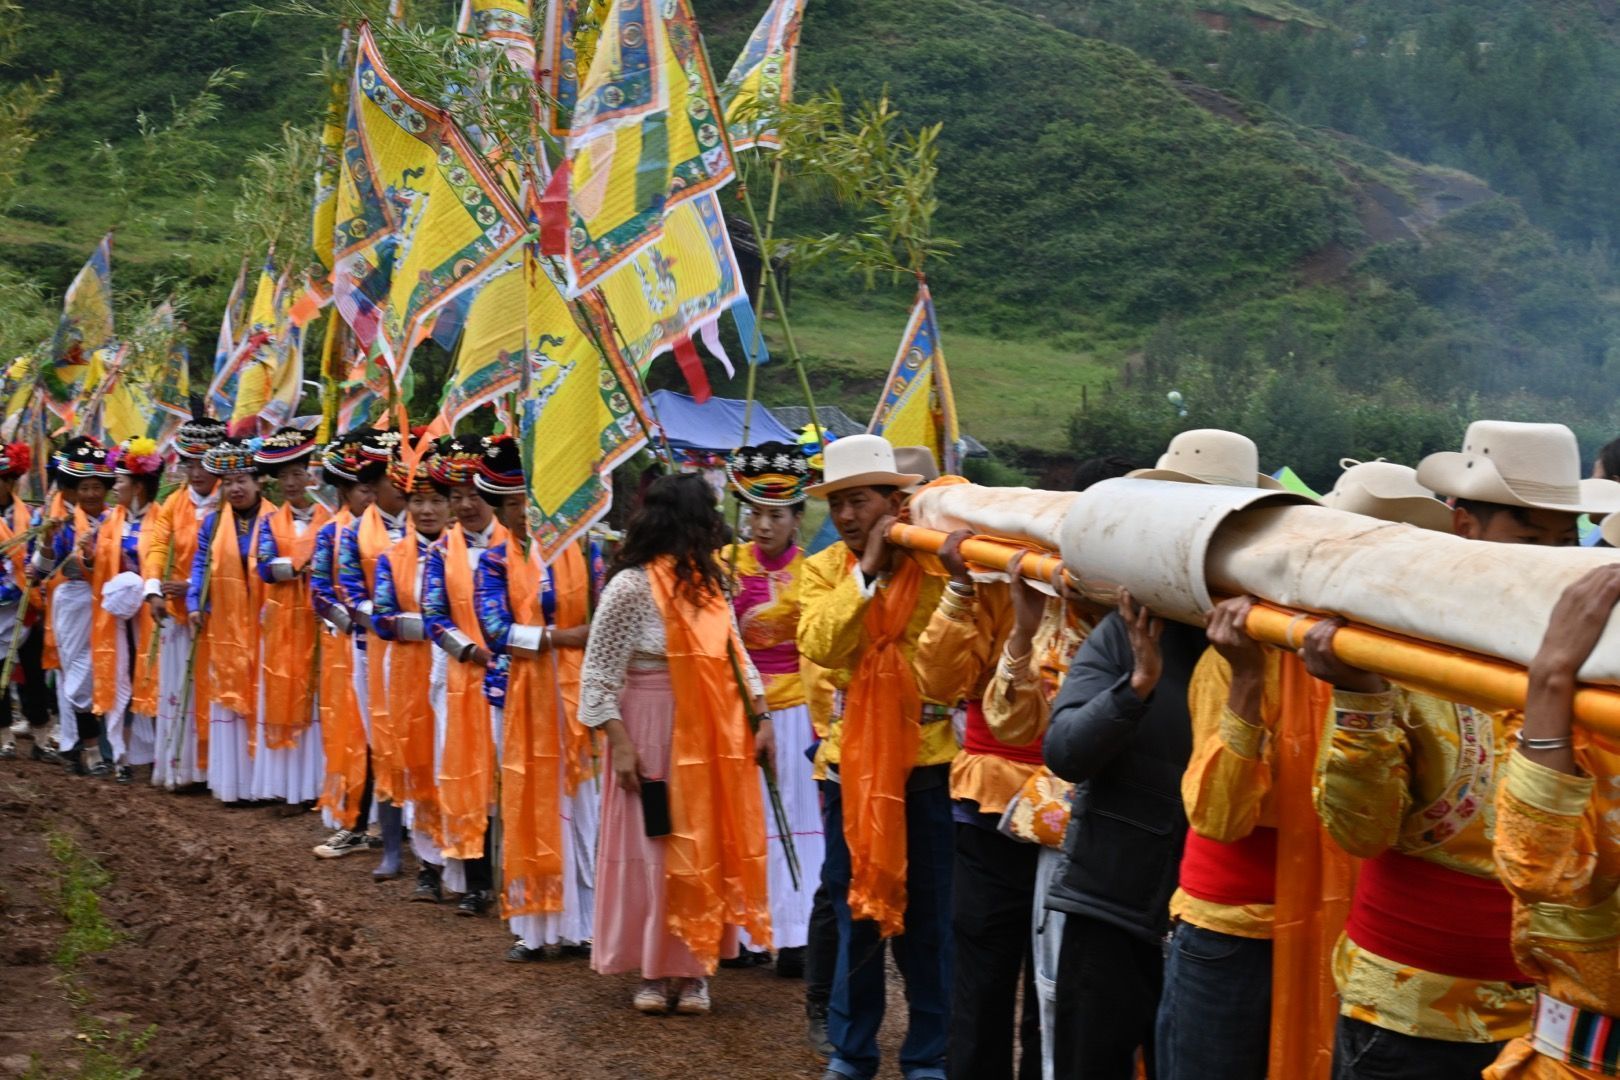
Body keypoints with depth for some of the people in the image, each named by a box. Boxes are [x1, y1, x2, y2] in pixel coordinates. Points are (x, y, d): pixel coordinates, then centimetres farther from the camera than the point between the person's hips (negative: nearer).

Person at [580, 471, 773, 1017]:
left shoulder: (707, 583, 8)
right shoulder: (631, 587, -13)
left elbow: (735, 655, 14)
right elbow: (598, 674, -12)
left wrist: (760, 717, 5)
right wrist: (619, 743, -18)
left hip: (713, 741, 6)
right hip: (655, 739, -6)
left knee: (707, 850, 8)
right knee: (654, 853, 1)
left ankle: (694, 967, 17)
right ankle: (654, 970, 13)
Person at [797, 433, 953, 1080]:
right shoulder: (823, 570, 2)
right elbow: (819, 645, -17)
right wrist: (868, 569, -19)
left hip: (927, 758, -2)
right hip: (852, 759, 2)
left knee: (927, 916, 6)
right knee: (856, 908, 11)